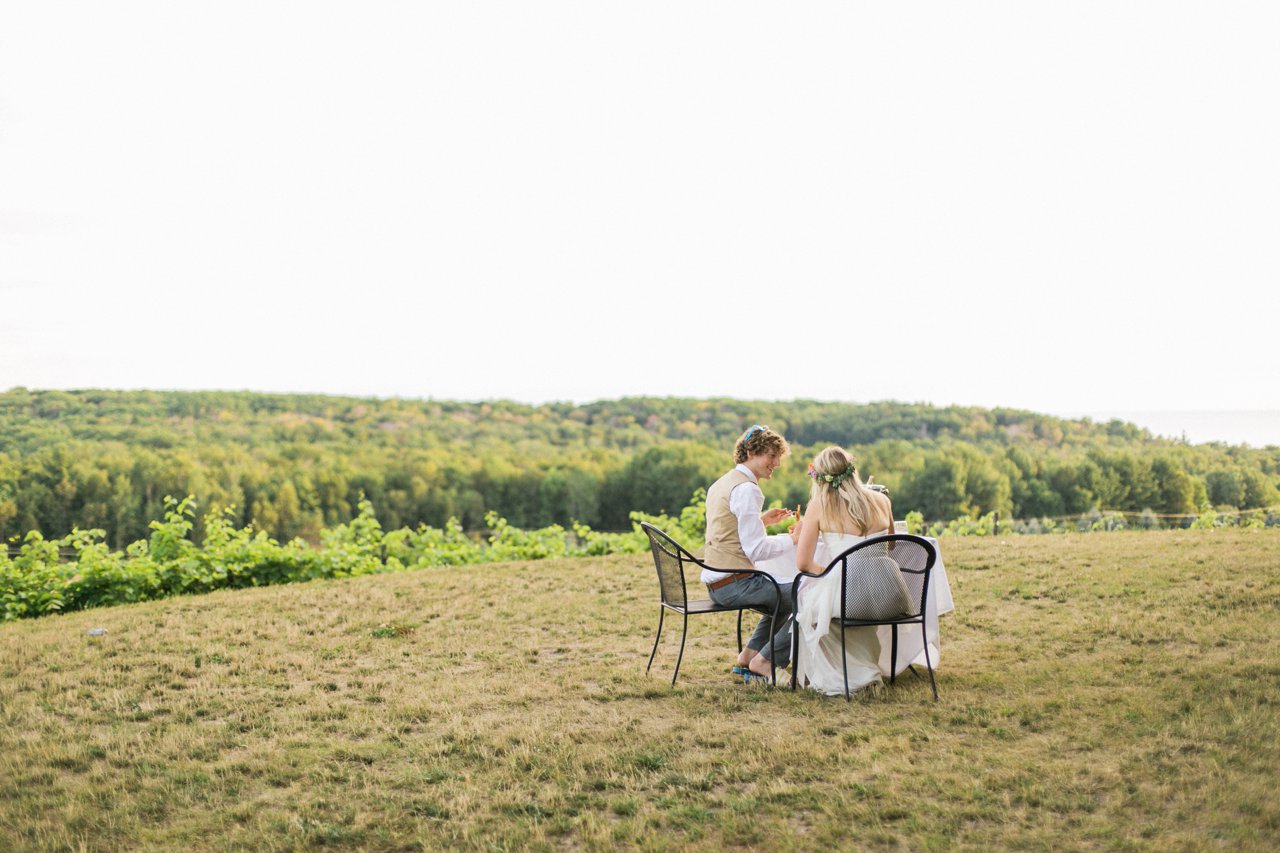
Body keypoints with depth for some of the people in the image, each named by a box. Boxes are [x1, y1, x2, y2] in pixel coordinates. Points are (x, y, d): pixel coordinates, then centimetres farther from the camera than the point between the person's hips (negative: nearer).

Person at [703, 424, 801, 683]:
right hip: (734, 584, -11)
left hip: (715, 583, 11)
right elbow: (756, 550, -19)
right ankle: (764, 662, -3)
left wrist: (761, 521, 16)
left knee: (785, 598, 28)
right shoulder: (746, 489, -15)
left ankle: (747, 657, 23)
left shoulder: (720, 484, 17)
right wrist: (793, 538, -8)